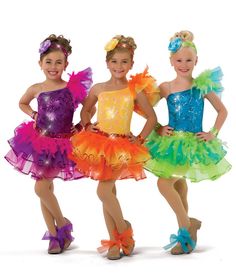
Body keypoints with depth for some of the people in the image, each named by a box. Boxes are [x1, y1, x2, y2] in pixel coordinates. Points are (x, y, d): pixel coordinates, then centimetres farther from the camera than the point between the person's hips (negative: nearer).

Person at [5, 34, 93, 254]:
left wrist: (81, 125, -8)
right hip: (39, 143, 4)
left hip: (61, 145, -4)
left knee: (42, 188, -11)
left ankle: (62, 225, 13)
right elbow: (22, 103, 19)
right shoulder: (36, 89, -1)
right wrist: (34, 116, 4)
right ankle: (54, 235, 20)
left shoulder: (72, 87, -10)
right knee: (46, 188, 7)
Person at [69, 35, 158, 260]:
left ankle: (123, 228, 9)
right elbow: (85, 110, 20)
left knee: (103, 191, -15)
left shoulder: (135, 90, -2)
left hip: (122, 146, -3)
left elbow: (151, 117, 5)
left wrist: (140, 138, -3)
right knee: (109, 192, 8)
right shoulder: (98, 89, 5)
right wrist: (87, 126, 3)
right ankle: (114, 241, 17)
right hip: (99, 144, 4)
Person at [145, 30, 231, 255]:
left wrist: (213, 134, -4)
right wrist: (158, 128, -4)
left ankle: (187, 225, 2)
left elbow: (222, 111, 4)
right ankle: (186, 234, 26)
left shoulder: (202, 85, -4)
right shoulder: (166, 88, 0)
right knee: (179, 187, 12)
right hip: (171, 144, 4)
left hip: (194, 144, -4)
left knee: (164, 183, -16)